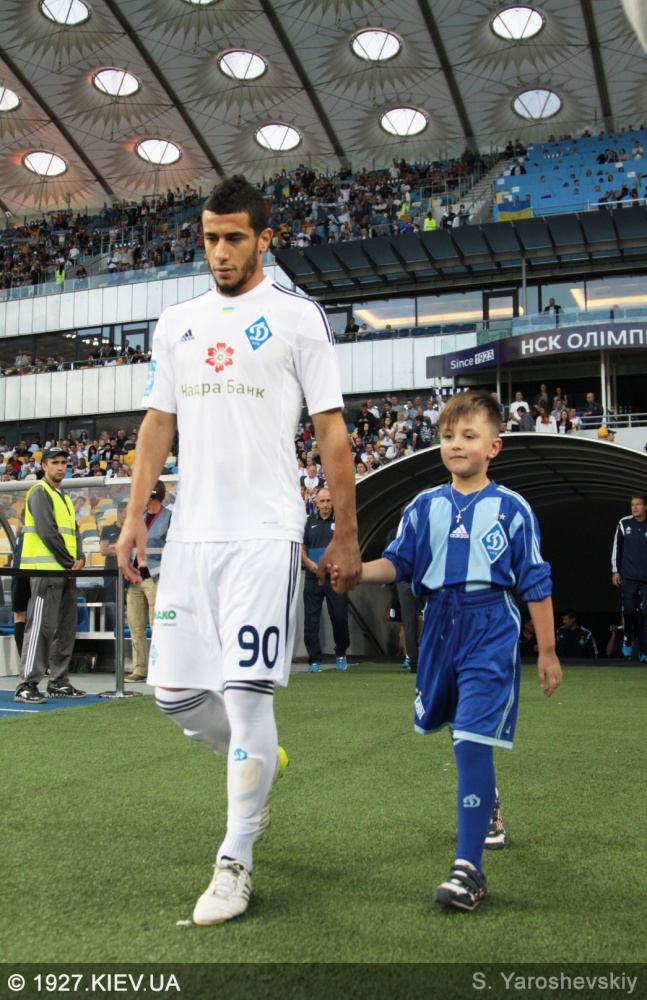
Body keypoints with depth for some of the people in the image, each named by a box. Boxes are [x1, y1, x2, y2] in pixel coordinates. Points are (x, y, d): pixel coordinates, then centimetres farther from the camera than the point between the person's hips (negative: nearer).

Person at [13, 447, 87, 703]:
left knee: (66, 628, 9)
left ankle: (59, 682, 16)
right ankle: (27, 685, -8)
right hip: (46, 570, -9)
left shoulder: (64, 498, 22)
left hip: (66, 572, 9)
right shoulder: (40, 492, -5)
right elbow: (47, 532, -15)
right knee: (41, 627, -10)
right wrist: (69, 561, -12)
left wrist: (79, 558, 0)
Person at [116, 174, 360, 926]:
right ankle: (259, 762, 37)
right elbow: (158, 425, 15)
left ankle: (235, 863, 10)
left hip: (264, 533, -5)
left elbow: (331, 432, 2)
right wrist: (134, 515, 5)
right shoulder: (176, 324, 16)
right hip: (189, 531, 5)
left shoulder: (298, 318, 3)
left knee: (246, 694, -7)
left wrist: (346, 535, -1)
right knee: (176, 693, 6)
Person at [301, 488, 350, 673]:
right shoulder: (308, 522, 10)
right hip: (313, 577, 2)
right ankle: (315, 659, 8)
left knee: (339, 617, 3)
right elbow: (301, 548, 9)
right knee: (311, 619, 1)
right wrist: (308, 562, -9)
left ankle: (341, 654, 25)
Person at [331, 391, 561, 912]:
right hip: (441, 625, 5)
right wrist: (358, 571, -16)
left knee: (473, 740, -14)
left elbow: (536, 583, 0)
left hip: (492, 630, -5)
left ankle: (469, 868, -9)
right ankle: (487, 802, 50)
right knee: (463, 735, 20)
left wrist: (547, 652, 2)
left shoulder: (511, 508, -3)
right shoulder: (425, 506, 6)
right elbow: (398, 562, 5)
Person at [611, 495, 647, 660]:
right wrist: (615, 571, 6)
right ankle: (627, 643, 20)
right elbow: (616, 548, 9)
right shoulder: (624, 523, 2)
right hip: (628, 577, 1)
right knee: (629, 611, 0)